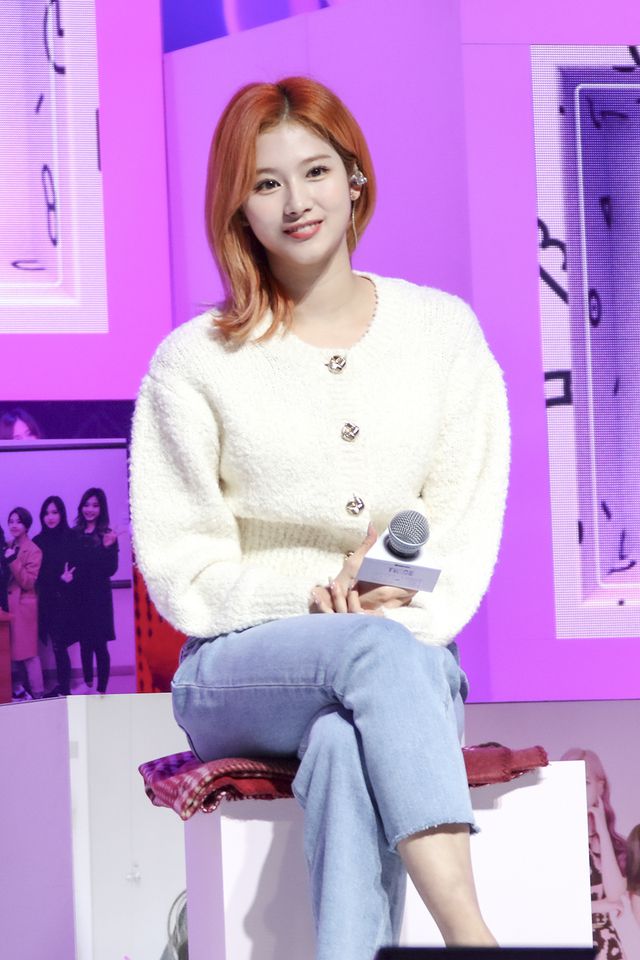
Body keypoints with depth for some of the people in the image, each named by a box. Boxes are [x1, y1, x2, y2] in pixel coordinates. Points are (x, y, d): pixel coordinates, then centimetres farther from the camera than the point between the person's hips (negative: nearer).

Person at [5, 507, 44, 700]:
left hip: (23, 606, -7)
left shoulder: (33, 551, -8)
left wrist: (13, 561, -23)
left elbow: (28, 582, -15)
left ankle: (37, 694, -2)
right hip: (7, 604, 7)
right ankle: (18, 690, 13)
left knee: (27, 652, -5)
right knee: (12, 651, 6)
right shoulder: (8, 547, 13)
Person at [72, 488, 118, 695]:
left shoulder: (107, 535, -6)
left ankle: (101, 690, 2)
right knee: (84, 642, 12)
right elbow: (69, 562, 12)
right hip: (79, 595, 4)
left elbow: (111, 570, -10)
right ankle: (88, 685, 26)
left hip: (99, 596, -4)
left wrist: (108, 547, -23)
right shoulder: (74, 534, 5)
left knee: (100, 644, -3)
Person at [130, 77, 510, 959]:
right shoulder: (194, 363, 3)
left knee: (347, 744, -36)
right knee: (376, 649, -37)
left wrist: (414, 618, -15)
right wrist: (313, 598, -16)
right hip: (240, 669, -1)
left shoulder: (441, 331, 9)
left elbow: (470, 528, 5)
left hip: (413, 657, 2)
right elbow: (178, 570, 1)